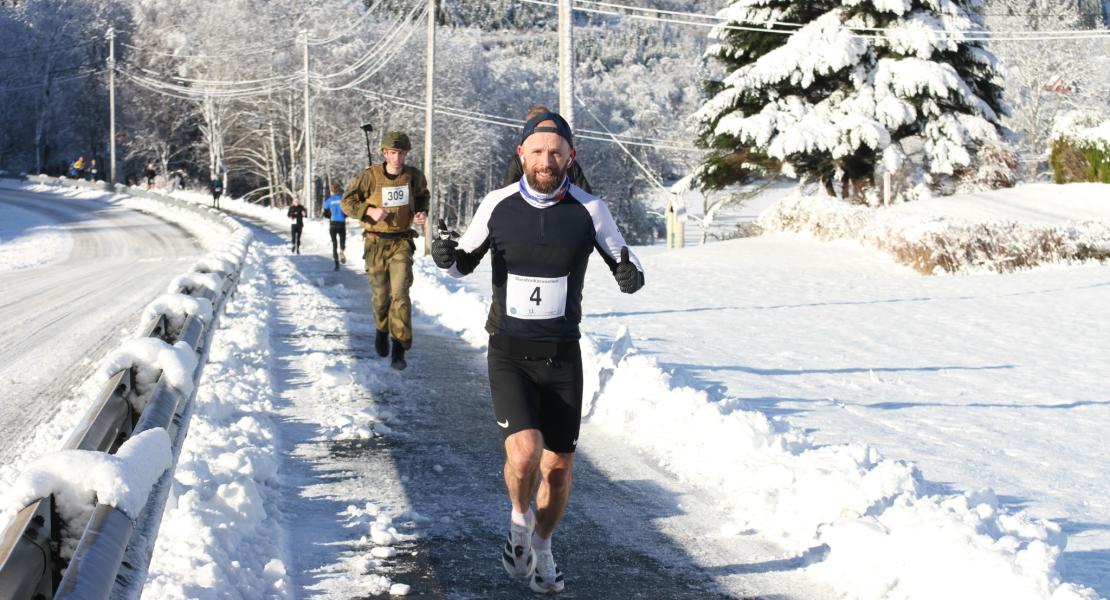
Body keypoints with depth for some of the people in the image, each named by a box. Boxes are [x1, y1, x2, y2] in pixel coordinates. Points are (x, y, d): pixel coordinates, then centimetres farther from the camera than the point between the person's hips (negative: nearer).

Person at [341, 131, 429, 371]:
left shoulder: (414, 176, -3)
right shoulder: (370, 176, -11)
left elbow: (422, 196, 18)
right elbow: (347, 202, -6)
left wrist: (422, 213, -3)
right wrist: (369, 211, -22)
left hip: (401, 242, 0)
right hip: (376, 243, 0)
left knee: (400, 294, -13)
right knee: (381, 295, 9)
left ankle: (399, 349, -10)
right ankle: (382, 329, 41)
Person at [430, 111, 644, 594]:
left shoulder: (589, 209, -7)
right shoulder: (497, 204, -6)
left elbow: (625, 264, 2)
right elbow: (464, 263, 8)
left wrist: (630, 276, -22)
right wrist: (446, 256, -16)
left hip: (562, 354, 1)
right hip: (508, 354, -1)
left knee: (558, 467, 7)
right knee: (525, 452, -22)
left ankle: (541, 551, 33)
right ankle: (520, 520, 11)